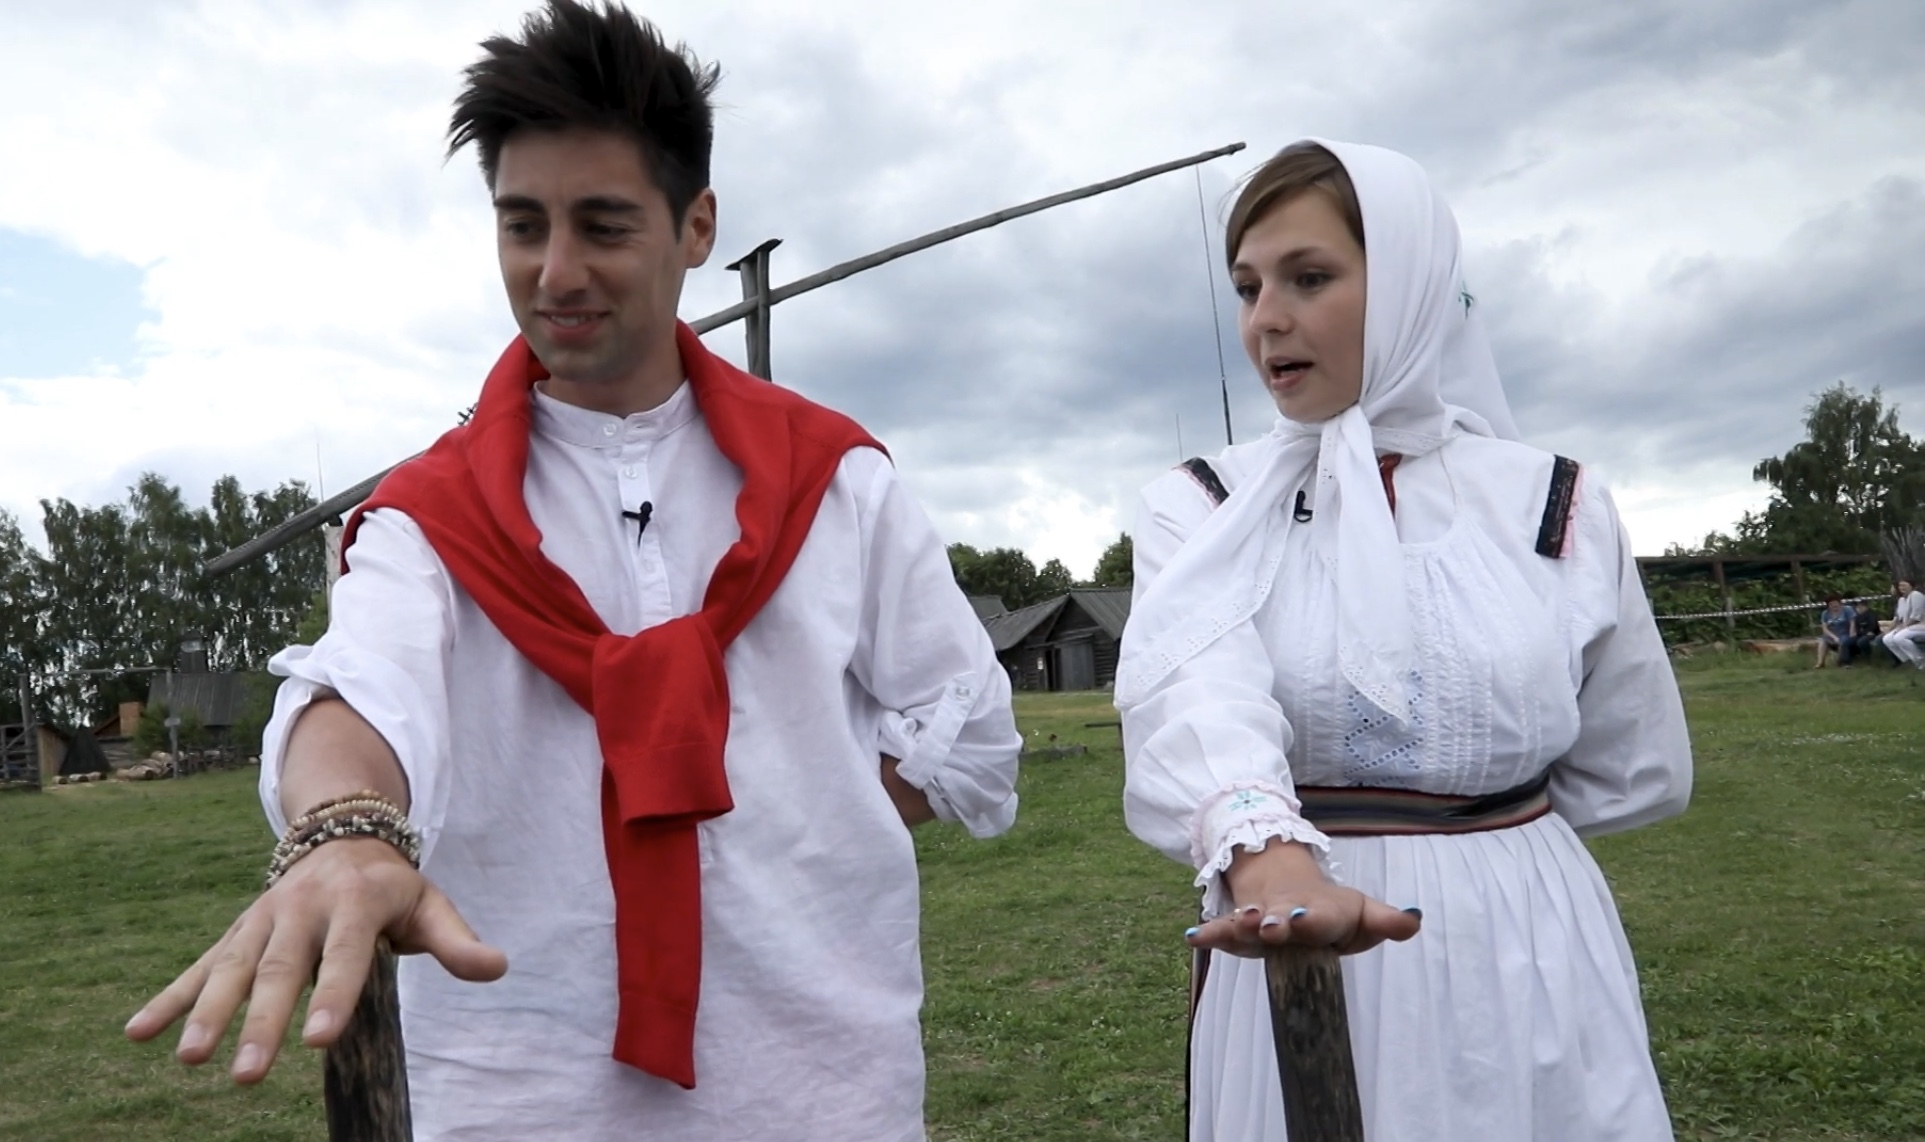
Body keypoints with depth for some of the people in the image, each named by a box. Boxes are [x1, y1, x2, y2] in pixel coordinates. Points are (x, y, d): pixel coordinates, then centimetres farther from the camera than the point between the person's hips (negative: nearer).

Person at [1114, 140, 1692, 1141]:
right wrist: (1269, 858, -46)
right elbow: (1191, 692, -27)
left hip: (1530, 967, 1)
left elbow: (1635, 776, 9)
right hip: (1301, 979, 0)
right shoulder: (1196, 509, -5)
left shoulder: (1556, 505, -2)